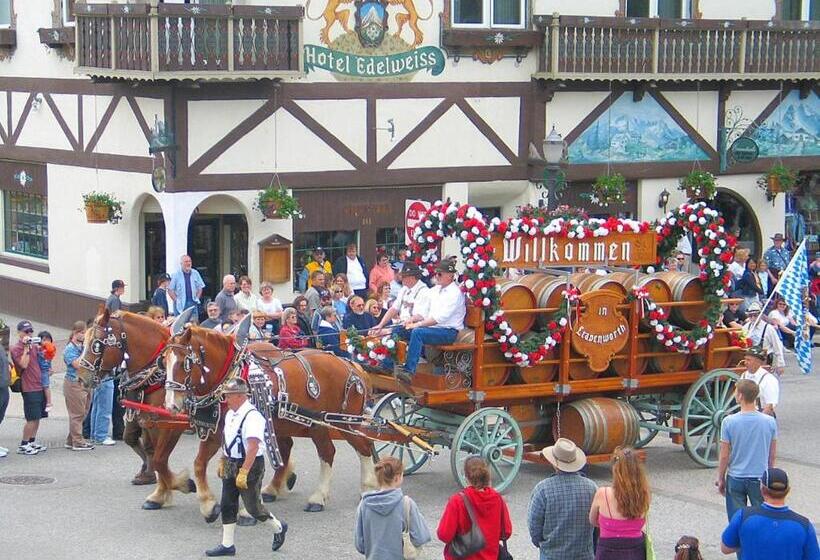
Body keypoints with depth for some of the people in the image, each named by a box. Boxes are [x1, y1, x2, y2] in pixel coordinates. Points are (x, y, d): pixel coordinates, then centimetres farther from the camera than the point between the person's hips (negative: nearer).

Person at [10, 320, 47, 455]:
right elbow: (24, 364, -23)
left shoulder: (34, 346, 15)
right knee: (32, 418, -8)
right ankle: (23, 445, -1)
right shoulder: (16, 349, -8)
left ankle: (32, 442, 22)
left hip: (40, 387, 8)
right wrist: (26, 348, -21)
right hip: (29, 389, -8)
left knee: (37, 417, 13)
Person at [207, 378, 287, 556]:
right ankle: (227, 545, 14)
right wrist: (222, 462, 20)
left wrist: (243, 473, -29)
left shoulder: (252, 416, -22)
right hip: (231, 466, 9)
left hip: (251, 466, -9)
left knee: (253, 507, 1)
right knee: (227, 505, 7)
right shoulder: (230, 414, 7)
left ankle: (279, 528, 25)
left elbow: (253, 448, -27)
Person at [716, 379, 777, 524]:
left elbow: (724, 455, -8)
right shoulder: (769, 422, -8)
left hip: (735, 479, -1)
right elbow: (772, 454, 3)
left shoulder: (729, 422, -13)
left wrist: (720, 478, 6)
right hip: (760, 478, 1)